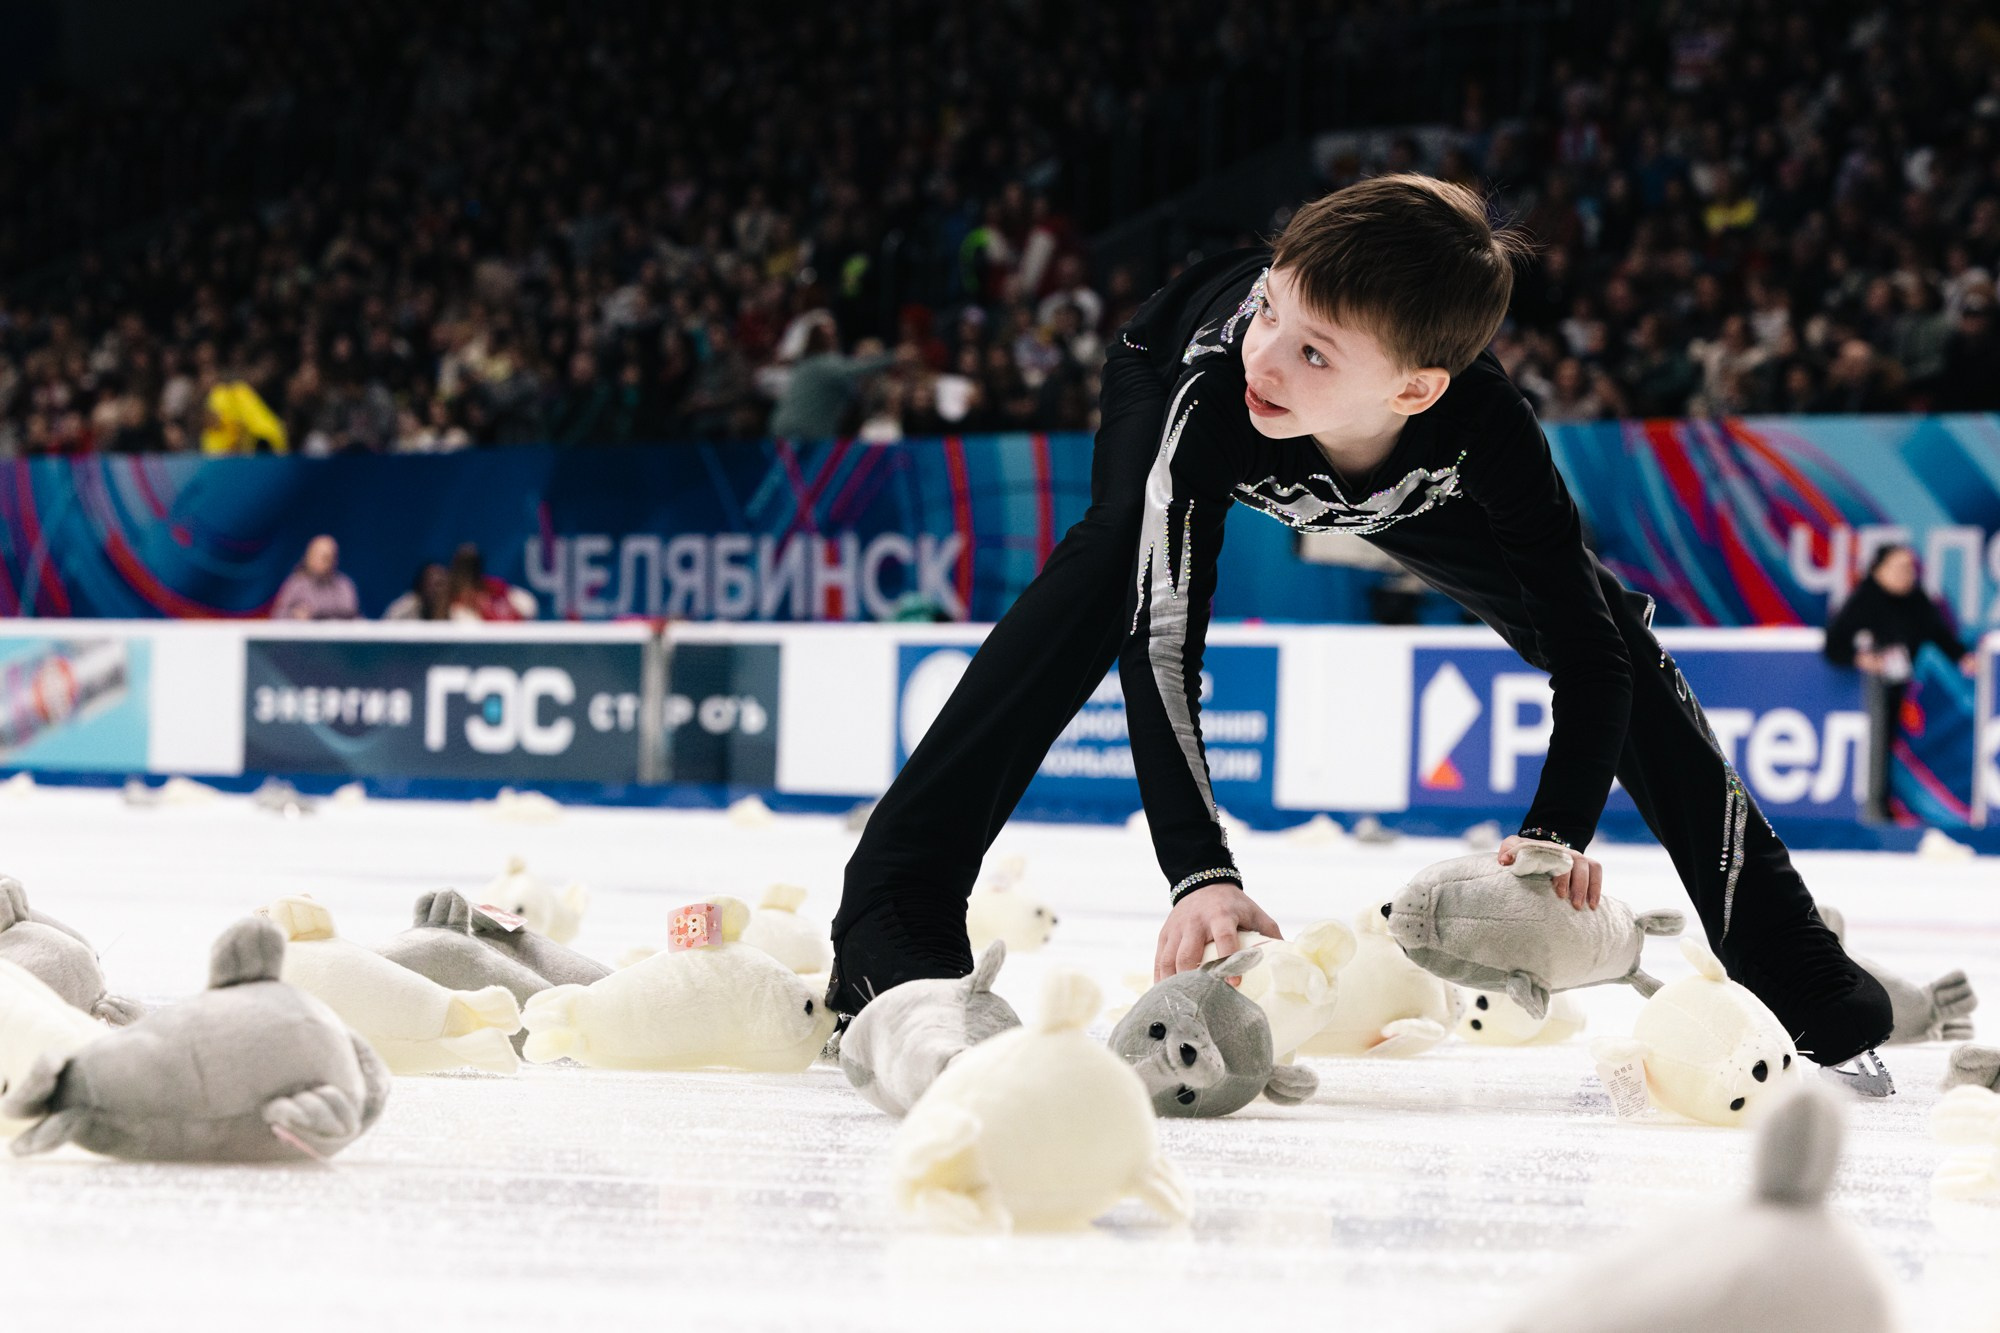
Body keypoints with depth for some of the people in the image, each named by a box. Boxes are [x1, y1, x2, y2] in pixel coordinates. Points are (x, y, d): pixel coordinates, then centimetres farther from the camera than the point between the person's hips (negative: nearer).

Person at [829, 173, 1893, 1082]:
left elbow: (1590, 654, -33)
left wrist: (1557, 834, -47)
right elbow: (1162, 642, -49)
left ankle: (1774, 942, 7)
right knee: (1112, 567, -34)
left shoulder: (1484, 431, -42)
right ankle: (897, 902, -34)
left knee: (1607, 622, -8)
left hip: (1408, 485, 2)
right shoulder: (1212, 388, -47)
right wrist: (1200, 873, -58)